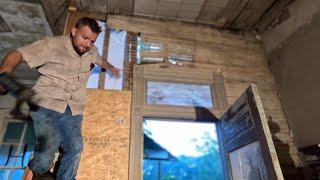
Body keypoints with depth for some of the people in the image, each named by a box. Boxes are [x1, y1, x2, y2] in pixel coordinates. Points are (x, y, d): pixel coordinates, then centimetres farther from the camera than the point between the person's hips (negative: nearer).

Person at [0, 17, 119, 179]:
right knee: (49, 146, -21)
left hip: (73, 110, 4)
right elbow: (18, 55, -10)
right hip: (46, 104, -4)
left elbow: (100, 60, 37)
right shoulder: (53, 44, -5)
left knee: (75, 148, -16)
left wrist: (111, 68, 55)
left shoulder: (92, 51, 13)